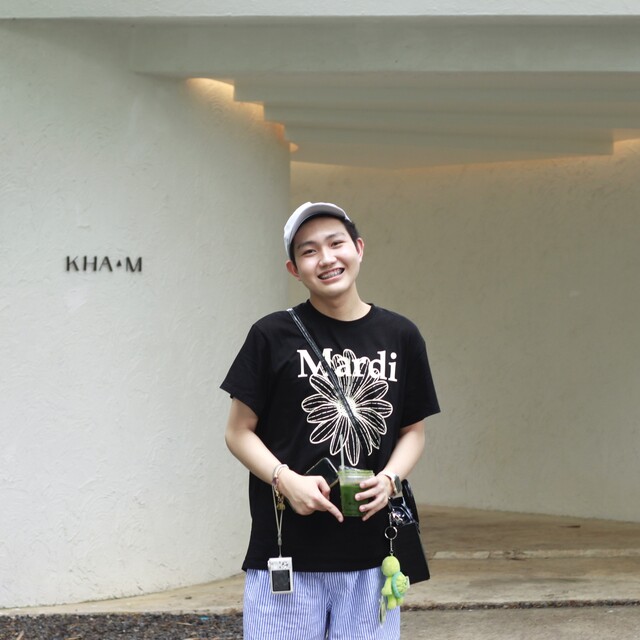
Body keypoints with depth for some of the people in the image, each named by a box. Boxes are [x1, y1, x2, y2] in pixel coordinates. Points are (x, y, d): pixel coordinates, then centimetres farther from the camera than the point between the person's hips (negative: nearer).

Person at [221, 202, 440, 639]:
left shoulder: (400, 337, 6)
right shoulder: (273, 336, -2)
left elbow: (414, 430, 14)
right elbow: (239, 431, 2)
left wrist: (390, 479, -6)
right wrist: (286, 479, -15)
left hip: (370, 555, 3)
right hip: (287, 551, -2)